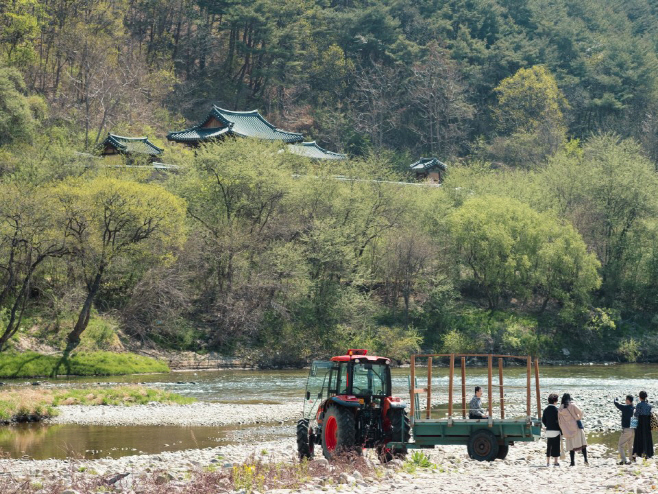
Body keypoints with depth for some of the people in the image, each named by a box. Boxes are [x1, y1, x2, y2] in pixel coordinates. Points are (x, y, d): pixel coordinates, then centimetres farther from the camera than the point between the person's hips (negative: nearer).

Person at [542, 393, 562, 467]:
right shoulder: (556, 409, -11)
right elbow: (559, 421, -12)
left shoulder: (546, 410, 6)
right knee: (556, 447, 0)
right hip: (556, 430, -5)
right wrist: (562, 432, -8)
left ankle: (548, 462, 12)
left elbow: (543, 420, 8)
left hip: (548, 431, 5)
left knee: (549, 447, 10)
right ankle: (555, 462, 1)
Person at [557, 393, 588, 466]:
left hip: (568, 429, 3)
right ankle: (585, 459, -13)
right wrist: (579, 418, 4)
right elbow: (580, 412, -15)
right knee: (583, 443, 0)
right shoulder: (572, 405, -5)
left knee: (572, 446, 7)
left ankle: (572, 462, 1)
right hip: (576, 427, -3)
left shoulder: (560, 409, 5)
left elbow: (560, 420, 6)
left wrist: (563, 431, 13)